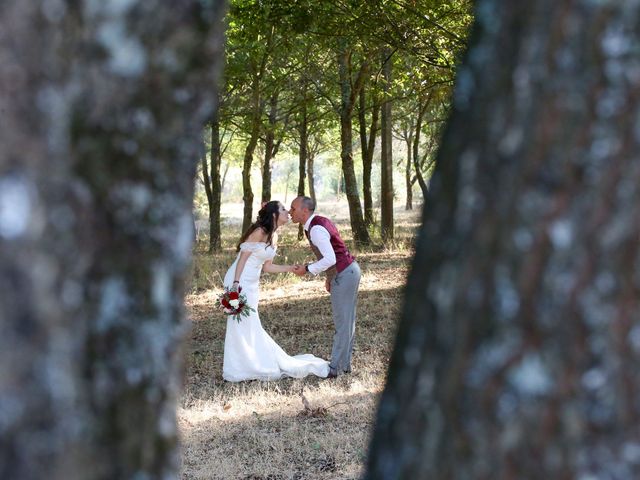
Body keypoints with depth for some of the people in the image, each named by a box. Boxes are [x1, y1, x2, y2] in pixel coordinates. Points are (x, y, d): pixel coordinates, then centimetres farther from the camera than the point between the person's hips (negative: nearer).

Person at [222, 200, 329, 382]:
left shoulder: (274, 237, 11)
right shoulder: (259, 232, -15)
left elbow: (267, 267, 15)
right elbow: (242, 258, -16)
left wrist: (291, 268, 8)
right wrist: (236, 284, -22)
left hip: (252, 285, 9)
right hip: (240, 281, -9)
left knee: (250, 326, 12)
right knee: (240, 325, -4)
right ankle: (237, 370, 3)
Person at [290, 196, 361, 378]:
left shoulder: (316, 229, -21)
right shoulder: (320, 222, 10)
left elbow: (330, 259, -27)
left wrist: (307, 269, -17)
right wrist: (329, 276, 21)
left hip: (344, 275, -10)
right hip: (349, 270, 10)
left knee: (342, 322, -4)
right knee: (346, 320, 14)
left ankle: (336, 367, 1)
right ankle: (344, 363, 21)